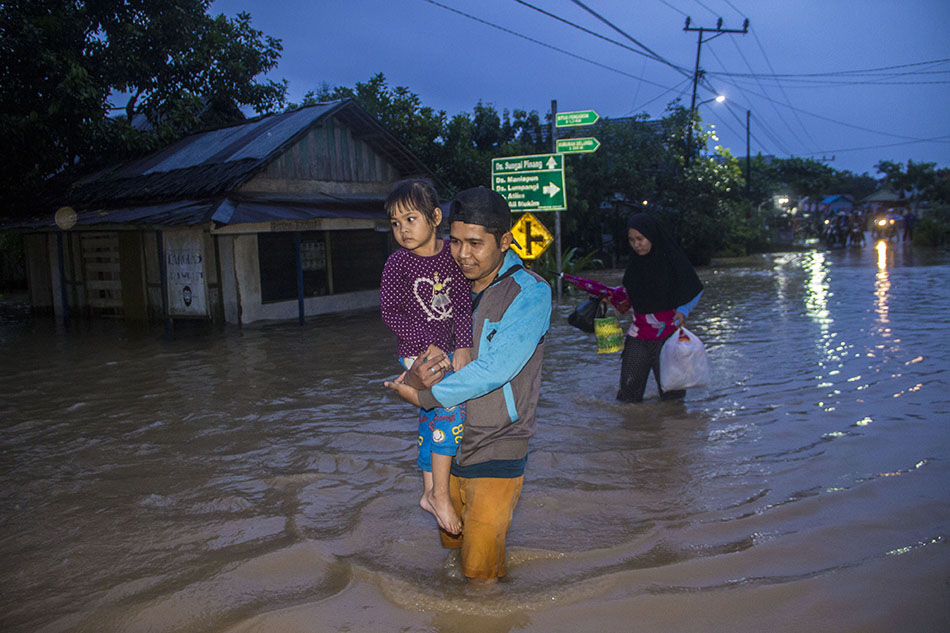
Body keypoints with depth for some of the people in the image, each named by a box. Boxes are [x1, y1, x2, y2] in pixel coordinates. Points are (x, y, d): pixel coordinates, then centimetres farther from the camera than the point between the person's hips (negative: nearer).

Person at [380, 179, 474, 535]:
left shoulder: (451, 254, -1)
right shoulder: (398, 264, -10)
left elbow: (463, 303, -3)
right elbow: (390, 312, -13)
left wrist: (463, 347, -14)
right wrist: (428, 345, -19)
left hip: (447, 352, 5)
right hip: (417, 355, -5)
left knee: (431, 423, 14)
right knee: (450, 411, -17)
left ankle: (429, 493, 29)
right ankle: (440, 494, -5)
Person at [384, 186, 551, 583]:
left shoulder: (530, 294, -16)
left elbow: (493, 370, -24)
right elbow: (427, 345, 7)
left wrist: (423, 396, -18)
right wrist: (417, 373, -17)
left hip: (496, 449, -6)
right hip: (449, 447, 6)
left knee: (480, 570, 1)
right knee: (452, 542, 21)